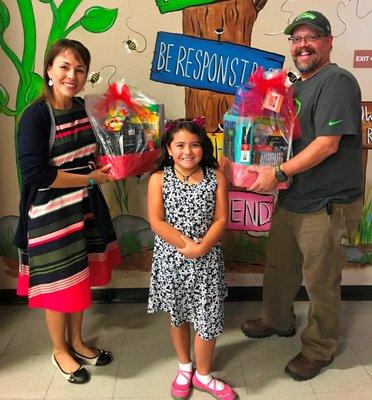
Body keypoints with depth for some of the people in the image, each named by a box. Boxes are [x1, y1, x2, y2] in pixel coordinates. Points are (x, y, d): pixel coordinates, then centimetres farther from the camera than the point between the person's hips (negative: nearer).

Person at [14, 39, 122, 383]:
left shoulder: (83, 108, 4)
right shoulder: (36, 115, -17)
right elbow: (35, 175, -23)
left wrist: (107, 163, -2)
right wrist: (90, 178, -17)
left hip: (85, 207, 7)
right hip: (50, 213, -7)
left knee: (81, 278, 18)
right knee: (58, 286, 8)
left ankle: (76, 342, 40)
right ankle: (59, 350, 33)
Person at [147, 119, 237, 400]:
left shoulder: (216, 177, -4)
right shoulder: (159, 179, -7)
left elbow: (220, 219, -6)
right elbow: (156, 222, -11)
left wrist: (201, 247, -19)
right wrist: (186, 244, -18)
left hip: (206, 260, 0)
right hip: (171, 259, 0)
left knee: (207, 319, 6)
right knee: (178, 317, 18)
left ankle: (203, 375, 32)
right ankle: (185, 367, 42)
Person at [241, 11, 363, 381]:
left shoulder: (337, 81, -14)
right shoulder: (297, 87, 15)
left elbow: (328, 144, -22)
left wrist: (278, 173, -21)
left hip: (326, 206, -8)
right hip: (290, 200, 9)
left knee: (320, 282, 7)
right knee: (278, 267, 21)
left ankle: (318, 349, 29)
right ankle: (277, 321, 45)